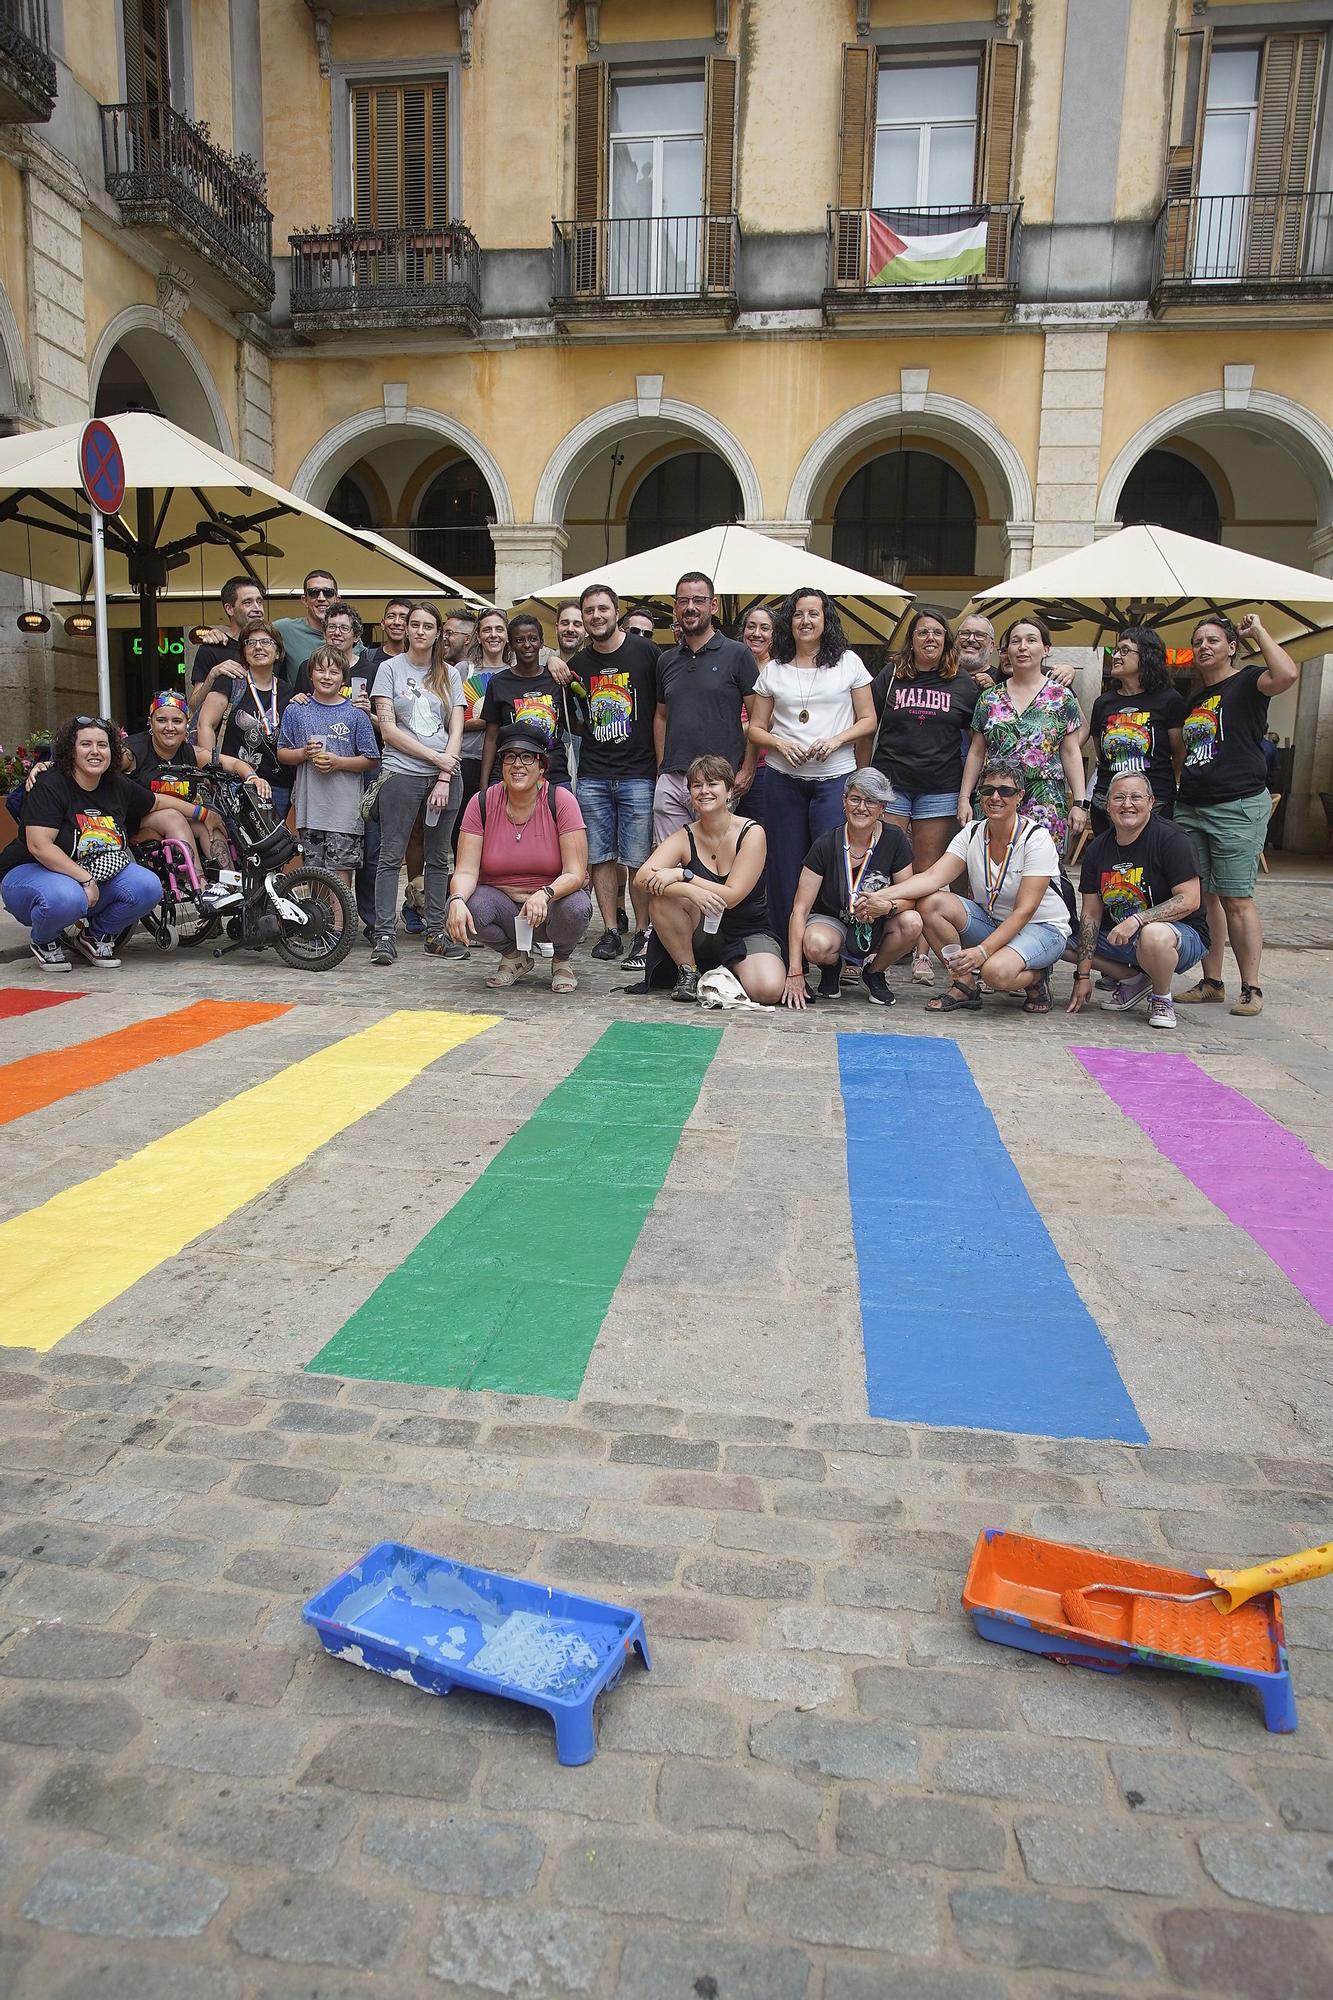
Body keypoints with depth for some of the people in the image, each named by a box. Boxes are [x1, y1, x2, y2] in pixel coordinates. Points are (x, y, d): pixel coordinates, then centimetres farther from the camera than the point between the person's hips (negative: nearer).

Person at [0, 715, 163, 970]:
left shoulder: (119, 786, 0)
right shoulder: (49, 786, -18)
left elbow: (158, 804, 20)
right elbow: (39, 846, -28)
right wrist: (85, 879, -31)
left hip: (97, 878, 6)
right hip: (30, 872, -5)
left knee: (149, 887, -22)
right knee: (65, 899, -41)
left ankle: (95, 936, 6)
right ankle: (43, 940, -2)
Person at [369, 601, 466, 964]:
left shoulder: (449, 674, 13)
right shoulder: (390, 668, 5)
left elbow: (456, 730, 6)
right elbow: (387, 729, -3)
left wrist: (444, 778, -6)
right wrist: (435, 757, -9)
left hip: (446, 776, 3)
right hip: (402, 774, -3)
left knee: (439, 858, 6)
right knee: (391, 857, -5)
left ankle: (435, 933, 12)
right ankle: (384, 935, -5)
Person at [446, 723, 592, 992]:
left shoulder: (561, 800, -13)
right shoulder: (482, 803, -7)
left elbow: (575, 874, -18)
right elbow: (465, 871, -12)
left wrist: (545, 895, -40)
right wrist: (457, 900, -36)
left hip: (552, 902, -1)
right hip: (501, 902, 1)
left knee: (575, 907, -35)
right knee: (470, 907, -31)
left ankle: (563, 959, 3)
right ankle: (515, 957, 4)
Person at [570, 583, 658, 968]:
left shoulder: (645, 653, 1)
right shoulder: (577, 664, 11)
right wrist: (585, 729, 6)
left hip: (638, 774, -4)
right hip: (592, 776, 4)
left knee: (638, 860, -3)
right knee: (600, 857, 5)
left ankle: (642, 934, 6)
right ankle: (610, 931, 14)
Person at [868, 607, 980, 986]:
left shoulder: (963, 684, 10)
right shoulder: (890, 676, 9)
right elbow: (868, 726, 8)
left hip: (939, 788, 0)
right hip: (890, 782, 0)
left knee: (927, 872, 3)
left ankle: (922, 955, 5)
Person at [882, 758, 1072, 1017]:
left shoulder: (1036, 838, -18)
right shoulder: (973, 833, -3)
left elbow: (1024, 910, -23)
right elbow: (932, 878, -16)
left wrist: (983, 951, -34)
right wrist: (884, 896, -34)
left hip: (1042, 928, -6)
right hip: (991, 922, 6)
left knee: (996, 971, -37)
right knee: (930, 903, -19)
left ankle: (1036, 978, 0)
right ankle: (965, 985, -7)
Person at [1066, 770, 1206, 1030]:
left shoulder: (1171, 840, -15)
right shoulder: (1098, 849, 2)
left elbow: (1190, 900, -21)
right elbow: (1091, 913, 1)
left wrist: (1137, 920, -32)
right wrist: (1083, 975, -4)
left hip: (1182, 934, -6)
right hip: (1118, 936, 7)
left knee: (1153, 936, -41)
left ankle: (1162, 999, -8)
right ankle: (1132, 980, 7)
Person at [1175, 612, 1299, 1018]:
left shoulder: (1247, 681, -2)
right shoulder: (1193, 696, 18)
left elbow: (1287, 674, -24)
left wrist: (1259, 632, -11)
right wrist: (1177, 792, 20)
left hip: (1238, 806, -7)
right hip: (1190, 807, 7)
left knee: (1236, 900, -6)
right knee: (1202, 896, 7)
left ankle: (1251, 988, 1)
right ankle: (1212, 981, 14)